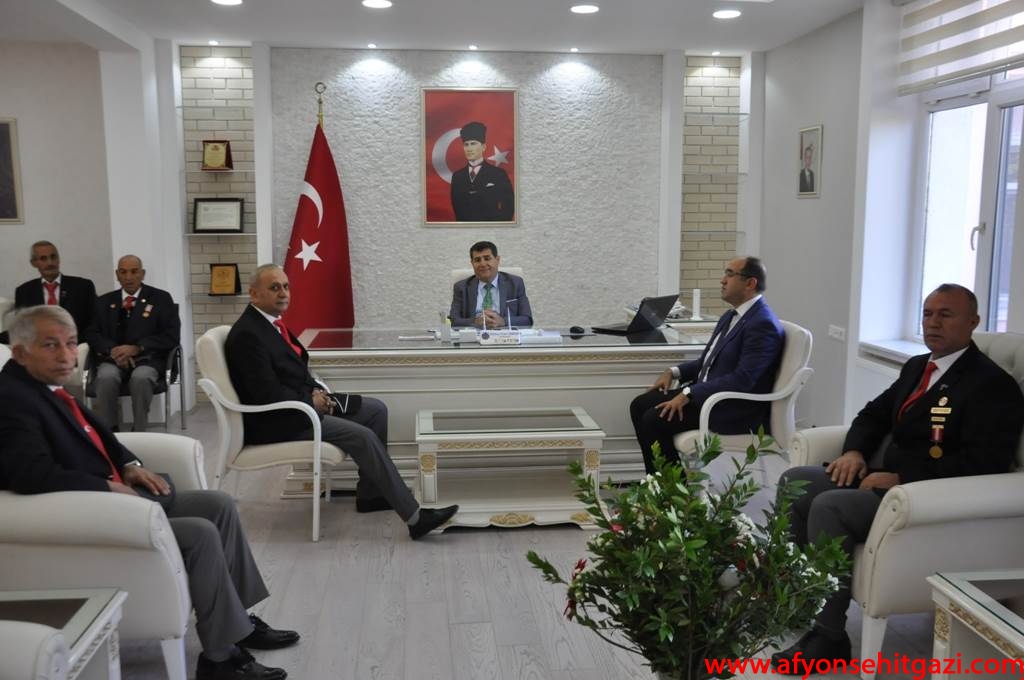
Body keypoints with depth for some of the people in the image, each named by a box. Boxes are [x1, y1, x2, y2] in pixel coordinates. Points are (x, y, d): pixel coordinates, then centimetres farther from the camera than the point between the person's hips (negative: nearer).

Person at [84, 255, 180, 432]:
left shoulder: (161, 298, 8)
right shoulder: (103, 302, 18)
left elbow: (171, 336, -2)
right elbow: (92, 334, 10)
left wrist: (137, 348, -15)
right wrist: (112, 350, -13)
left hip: (147, 359, -2)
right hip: (112, 358, 2)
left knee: (141, 378, -36)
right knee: (106, 377, -33)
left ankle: (139, 433, -24)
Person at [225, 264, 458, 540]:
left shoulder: (271, 322, 10)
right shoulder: (247, 334, -19)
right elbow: (267, 394, -24)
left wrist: (317, 392, 0)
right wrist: (311, 401, -12)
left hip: (302, 402, 10)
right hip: (277, 422, -10)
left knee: (376, 409, 7)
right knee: (363, 436, -21)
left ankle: (369, 494, 13)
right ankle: (414, 517, -18)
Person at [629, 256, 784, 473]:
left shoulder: (762, 324, -18)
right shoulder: (732, 316, 14)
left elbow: (742, 379, -26)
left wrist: (689, 394, -26)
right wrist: (674, 372, 7)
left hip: (735, 410, -10)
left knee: (654, 420, -20)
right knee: (640, 405, 2)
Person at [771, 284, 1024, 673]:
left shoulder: (993, 385, -11)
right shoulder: (917, 367, 16)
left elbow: (983, 464, -21)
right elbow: (875, 413, 23)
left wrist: (901, 478, -24)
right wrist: (855, 450, 0)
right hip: (889, 478, 9)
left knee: (829, 506, -29)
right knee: (794, 483, -2)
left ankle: (828, 636, -21)